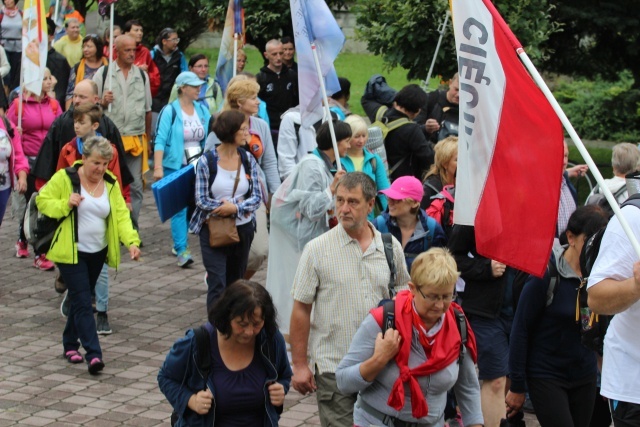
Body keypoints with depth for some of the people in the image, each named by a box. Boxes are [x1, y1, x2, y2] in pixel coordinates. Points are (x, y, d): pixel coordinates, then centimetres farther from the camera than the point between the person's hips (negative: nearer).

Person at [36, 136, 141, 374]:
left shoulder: (111, 183, 3)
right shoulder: (65, 178, -10)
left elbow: (121, 214, -3)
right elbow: (42, 200, -4)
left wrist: (131, 241, -19)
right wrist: (66, 204, -22)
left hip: (97, 252, 5)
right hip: (70, 252, -5)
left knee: (81, 299, 16)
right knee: (82, 301, -11)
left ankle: (70, 345, 31)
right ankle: (93, 354, -17)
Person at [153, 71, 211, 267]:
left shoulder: (202, 110, 8)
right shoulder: (170, 111, -8)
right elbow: (160, 140, -12)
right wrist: (158, 167, -20)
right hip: (175, 167, -5)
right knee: (179, 209, -9)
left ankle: (179, 243, 26)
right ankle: (182, 250, -9)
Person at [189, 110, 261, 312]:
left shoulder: (248, 160, 2)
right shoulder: (206, 161, -10)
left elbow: (257, 196, 0)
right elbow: (201, 200, -11)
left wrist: (235, 207, -19)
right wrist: (238, 204, -15)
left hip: (243, 229, 4)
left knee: (235, 282, 14)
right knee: (217, 284, -8)